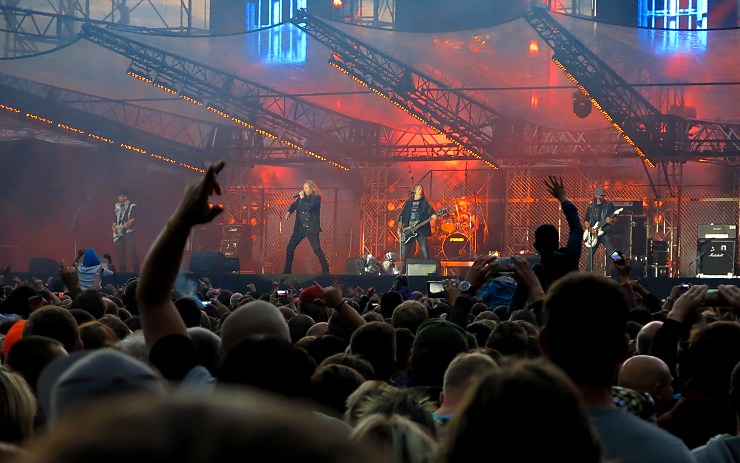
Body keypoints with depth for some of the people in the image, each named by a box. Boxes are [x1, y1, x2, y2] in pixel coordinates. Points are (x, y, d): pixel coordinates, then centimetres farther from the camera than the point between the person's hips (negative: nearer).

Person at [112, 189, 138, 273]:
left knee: (132, 251, -8)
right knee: (120, 251, 4)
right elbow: (115, 217, 16)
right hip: (119, 232, 5)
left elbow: (132, 219, -13)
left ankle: (136, 271, -5)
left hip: (129, 232, -5)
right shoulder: (117, 205, 12)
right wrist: (114, 226, 0)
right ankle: (122, 271, 11)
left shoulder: (132, 207, -6)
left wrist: (123, 226, -20)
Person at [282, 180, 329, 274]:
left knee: (317, 249, -11)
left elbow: (309, 207, -24)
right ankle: (287, 270, 14)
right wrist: (289, 212, 8)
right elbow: (294, 205, 25)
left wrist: (303, 198, -18)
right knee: (290, 247, 5)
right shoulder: (302, 197, 9)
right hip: (300, 227, 6)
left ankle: (325, 270, -2)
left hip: (311, 228, -6)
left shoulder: (316, 197, -8)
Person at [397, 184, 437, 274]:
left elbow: (430, 211, -3)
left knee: (425, 254, -12)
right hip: (407, 232, 2)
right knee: (404, 254, 1)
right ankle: (403, 272, 11)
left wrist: (433, 216, -26)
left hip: (421, 231, -2)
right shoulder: (408, 203, 14)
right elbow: (401, 216, 15)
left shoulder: (425, 203, 9)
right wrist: (399, 229, 6)